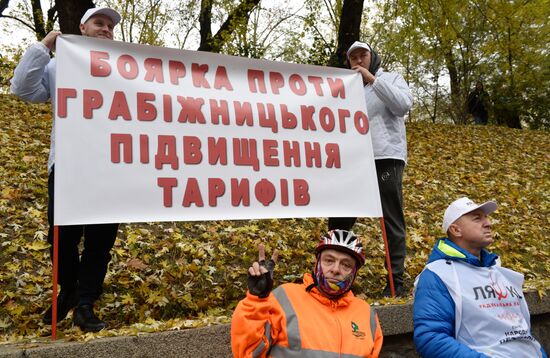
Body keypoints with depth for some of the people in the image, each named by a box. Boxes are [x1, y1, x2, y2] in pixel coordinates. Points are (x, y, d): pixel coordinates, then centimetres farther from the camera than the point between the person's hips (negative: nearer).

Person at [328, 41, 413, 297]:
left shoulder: (391, 79, 10)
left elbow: (404, 105, -12)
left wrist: (373, 79, -12)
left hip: (386, 159, -4)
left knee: (392, 221, 0)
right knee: (338, 220, 5)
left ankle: (396, 281, 7)